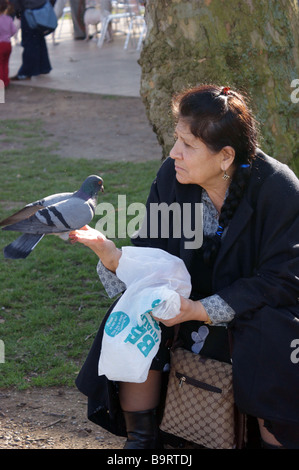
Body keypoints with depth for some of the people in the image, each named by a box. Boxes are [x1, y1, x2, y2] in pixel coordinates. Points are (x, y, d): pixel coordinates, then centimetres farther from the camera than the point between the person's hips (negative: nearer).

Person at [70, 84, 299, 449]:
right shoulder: (171, 177, -11)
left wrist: (203, 311, -31)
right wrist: (115, 258, -31)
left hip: (261, 308, -4)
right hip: (193, 299, 4)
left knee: (269, 343, -34)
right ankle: (141, 440, -5)